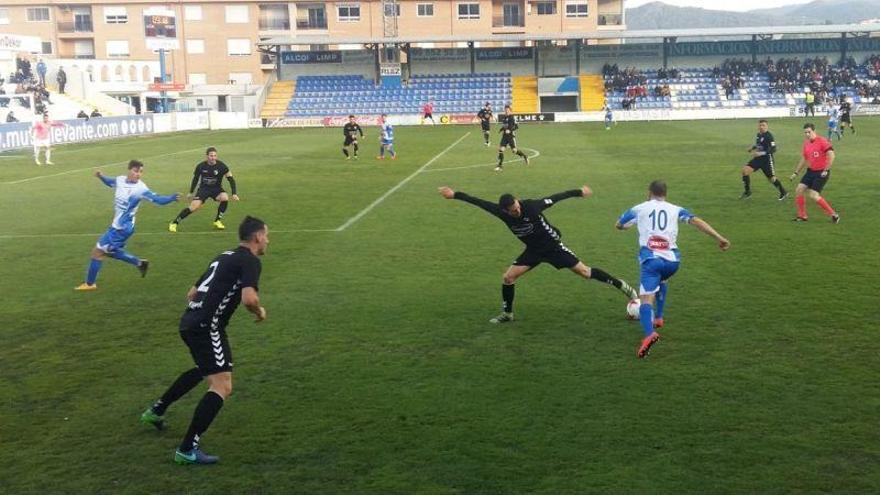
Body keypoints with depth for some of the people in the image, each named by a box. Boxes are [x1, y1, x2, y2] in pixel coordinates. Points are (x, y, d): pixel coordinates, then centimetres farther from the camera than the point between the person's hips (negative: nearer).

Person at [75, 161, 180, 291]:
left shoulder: (140, 188, -23)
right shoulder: (120, 180, -1)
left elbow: (158, 199, -29)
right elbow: (110, 182, 22)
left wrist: (172, 198, -47)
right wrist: (101, 176, 4)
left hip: (123, 227, -8)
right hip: (117, 225, 8)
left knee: (98, 251, 1)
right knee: (110, 251, 23)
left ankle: (90, 284, 16)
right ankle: (140, 263, 32)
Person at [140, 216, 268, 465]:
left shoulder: (225, 257, 20)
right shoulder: (250, 261, -7)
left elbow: (192, 293, 24)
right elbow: (248, 298, -23)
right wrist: (260, 312, -4)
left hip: (189, 323, 10)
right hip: (207, 327, -10)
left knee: (204, 370, 34)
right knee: (222, 386, -8)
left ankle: (156, 411, 44)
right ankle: (187, 450, -9)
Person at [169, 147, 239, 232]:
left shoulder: (221, 166, -16)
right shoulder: (201, 166, -13)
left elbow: (231, 179, -8)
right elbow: (195, 179, 6)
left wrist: (234, 193, -17)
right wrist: (190, 192, 13)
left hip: (216, 188, 1)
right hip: (203, 188, -1)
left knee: (225, 198, -30)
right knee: (193, 207, -17)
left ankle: (217, 221, -8)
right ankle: (174, 223, 0)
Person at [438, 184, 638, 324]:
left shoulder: (531, 206, -27)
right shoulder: (501, 212, -17)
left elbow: (556, 197, -15)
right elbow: (478, 202, -12)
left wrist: (579, 192, -6)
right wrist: (455, 195, -12)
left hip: (552, 246, -4)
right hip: (533, 250, 4)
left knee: (584, 271, -6)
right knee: (508, 277, -2)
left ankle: (622, 286, 7)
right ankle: (507, 314, 18)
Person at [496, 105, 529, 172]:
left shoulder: (512, 117, -11)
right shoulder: (503, 117, 10)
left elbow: (517, 126, -15)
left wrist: (510, 130, -26)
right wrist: (501, 130, 8)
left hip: (511, 136, -6)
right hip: (505, 136, 6)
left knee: (514, 150, -2)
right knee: (501, 149, -6)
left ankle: (524, 156, 26)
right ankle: (500, 165, -2)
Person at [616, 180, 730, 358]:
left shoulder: (639, 208, 15)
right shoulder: (675, 209, 18)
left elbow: (619, 225, 24)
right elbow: (696, 221, 4)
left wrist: (636, 221, 45)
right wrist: (718, 237, 0)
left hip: (650, 258, -3)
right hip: (672, 259, 3)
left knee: (646, 298, -13)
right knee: (662, 281, 37)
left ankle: (649, 334, -39)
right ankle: (658, 318, 39)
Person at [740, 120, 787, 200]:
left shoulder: (769, 136, -17)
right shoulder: (759, 135, 7)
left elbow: (773, 149, -23)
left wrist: (761, 153, -30)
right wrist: (752, 148, 7)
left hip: (767, 159, -7)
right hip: (758, 158, 7)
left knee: (771, 178, 4)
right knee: (745, 170, -10)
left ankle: (783, 193, 28)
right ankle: (747, 192, -1)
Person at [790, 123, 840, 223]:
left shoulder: (822, 141, -16)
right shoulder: (806, 143, 8)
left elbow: (831, 155, -22)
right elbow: (803, 159, 20)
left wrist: (826, 170, -23)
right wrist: (796, 173, 20)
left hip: (821, 173, -8)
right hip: (811, 171, 8)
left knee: (814, 195, -14)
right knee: (799, 190, 1)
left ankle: (834, 215, 0)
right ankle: (802, 216, 14)